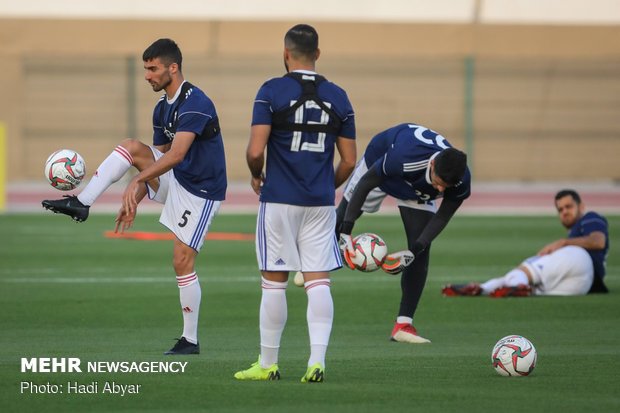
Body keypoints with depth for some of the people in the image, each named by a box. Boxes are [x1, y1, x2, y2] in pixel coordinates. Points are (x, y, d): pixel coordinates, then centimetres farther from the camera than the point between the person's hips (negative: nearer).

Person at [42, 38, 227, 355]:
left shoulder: (195, 103, -23)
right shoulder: (162, 108, 7)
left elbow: (175, 154, -34)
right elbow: (158, 156, 15)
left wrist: (137, 181, -40)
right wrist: (134, 199, 9)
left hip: (200, 191, -8)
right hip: (174, 180, 8)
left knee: (182, 262, -9)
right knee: (131, 147, -7)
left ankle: (190, 340, 2)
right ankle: (81, 204, -14)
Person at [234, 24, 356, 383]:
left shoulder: (272, 91, -6)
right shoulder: (337, 97, 6)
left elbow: (256, 151, -13)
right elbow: (349, 161, 7)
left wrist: (257, 177, 8)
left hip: (280, 199, -3)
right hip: (321, 203, 3)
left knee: (274, 282, 4)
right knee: (318, 281, 2)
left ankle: (268, 364, 11)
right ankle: (317, 361, -8)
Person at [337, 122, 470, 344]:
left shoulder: (461, 182, -35)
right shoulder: (403, 157, -48)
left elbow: (442, 217, -20)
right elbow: (366, 183, -32)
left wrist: (415, 250, -33)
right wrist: (346, 231, -35)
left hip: (418, 192, 2)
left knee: (421, 253, -11)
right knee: (342, 217, 16)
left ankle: (403, 325, -5)